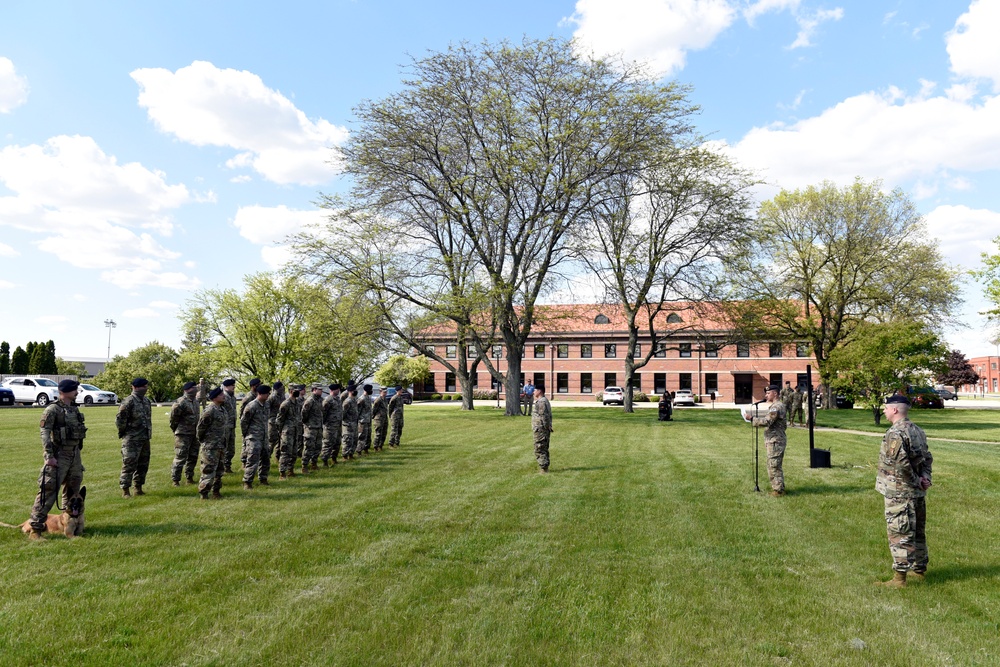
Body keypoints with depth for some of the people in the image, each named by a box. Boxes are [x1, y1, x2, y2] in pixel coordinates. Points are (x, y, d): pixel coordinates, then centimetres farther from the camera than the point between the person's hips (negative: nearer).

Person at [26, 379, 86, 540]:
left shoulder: (75, 409, 11)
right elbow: (45, 433, -16)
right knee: (49, 490, -9)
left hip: (75, 454, 8)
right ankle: (35, 528, -4)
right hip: (59, 455, -8)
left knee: (73, 490, 16)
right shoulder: (53, 409, -12)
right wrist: (49, 456, -21)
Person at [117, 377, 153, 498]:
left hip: (145, 438, 8)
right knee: (129, 465, -4)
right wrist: (124, 432, -6)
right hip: (132, 439, -8)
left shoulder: (147, 401, 11)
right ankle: (125, 491, 3)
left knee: (143, 465, 12)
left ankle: (138, 488, 22)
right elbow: (119, 419, -14)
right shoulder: (128, 402, -14)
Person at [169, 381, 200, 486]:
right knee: (180, 458, -4)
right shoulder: (181, 402, -16)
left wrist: (197, 430, 16)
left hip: (193, 433, 8)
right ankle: (175, 480, 4)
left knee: (193, 457, 14)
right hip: (183, 434, -8)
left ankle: (189, 477, 25)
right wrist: (175, 428, -3)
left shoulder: (195, 402, 12)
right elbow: (173, 416, -13)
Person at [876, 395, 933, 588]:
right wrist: (924, 477, 2)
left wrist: (916, 481, -13)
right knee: (917, 532, 19)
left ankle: (899, 577, 1)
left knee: (899, 535, -3)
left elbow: (901, 463, -26)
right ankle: (919, 570, 30)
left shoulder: (895, 433, -19)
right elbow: (927, 457, 14)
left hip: (899, 493, -9)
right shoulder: (918, 431, 11)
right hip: (918, 493, 9)